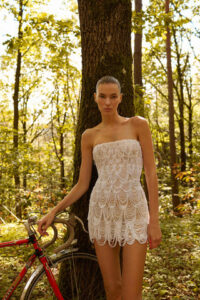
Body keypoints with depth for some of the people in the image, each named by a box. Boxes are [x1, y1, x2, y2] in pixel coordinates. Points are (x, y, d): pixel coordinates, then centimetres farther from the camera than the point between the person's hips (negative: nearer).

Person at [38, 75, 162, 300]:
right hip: (102, 210, 3)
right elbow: (82, 184, 9)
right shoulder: (89, 136, 8)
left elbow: (151, 174, -2)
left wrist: (154, 220, -7)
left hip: (133, 209, -2)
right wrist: (54, 211, 0)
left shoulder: (138, 125, 1)